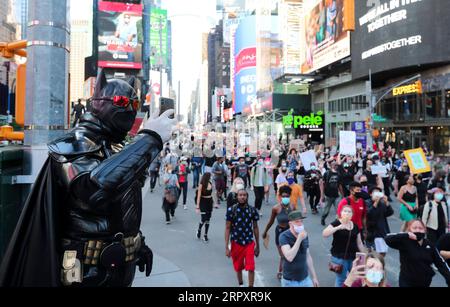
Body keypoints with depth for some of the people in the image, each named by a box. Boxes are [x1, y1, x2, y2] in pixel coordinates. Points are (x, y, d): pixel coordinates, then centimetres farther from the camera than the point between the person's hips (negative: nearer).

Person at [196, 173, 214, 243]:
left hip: (210, 202, 5)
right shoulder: (201, 185, -14)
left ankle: (205, 235, 17)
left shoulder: (210, 184, 2)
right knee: (203, 219, -6)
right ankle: (199, 230, 24)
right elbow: (199, 196, -15)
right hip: (203, 203, -5)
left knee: (208, 220, 8)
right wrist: (197, 207, -18)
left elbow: (211, 193, 9)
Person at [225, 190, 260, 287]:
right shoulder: (231, 210, -9)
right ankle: (241, 284, 43)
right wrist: (226, 247, -8)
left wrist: (257, 246, 8)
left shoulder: (252, 210, -4)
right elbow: (228, 228, -5)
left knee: (251, 268, -7)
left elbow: (255, 228, 5)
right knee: (238, 267, 17)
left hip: (249, 243, 0)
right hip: (236, 243, 0)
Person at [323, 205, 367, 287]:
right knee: (341, 279, 0)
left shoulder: (355, 226, 7)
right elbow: (324, 234, -24)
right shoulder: (336, 223, -8)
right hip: (339, 257, -5)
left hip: (353, 257, 5)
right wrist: (338, 227, -32)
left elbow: (359, 243, 15)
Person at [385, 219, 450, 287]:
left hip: (425, 282, 5)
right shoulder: (405, 242, -15)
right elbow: (388, 239, -31)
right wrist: (407, 235, -33)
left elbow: (440, 262, 7)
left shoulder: (429, 244, 0)